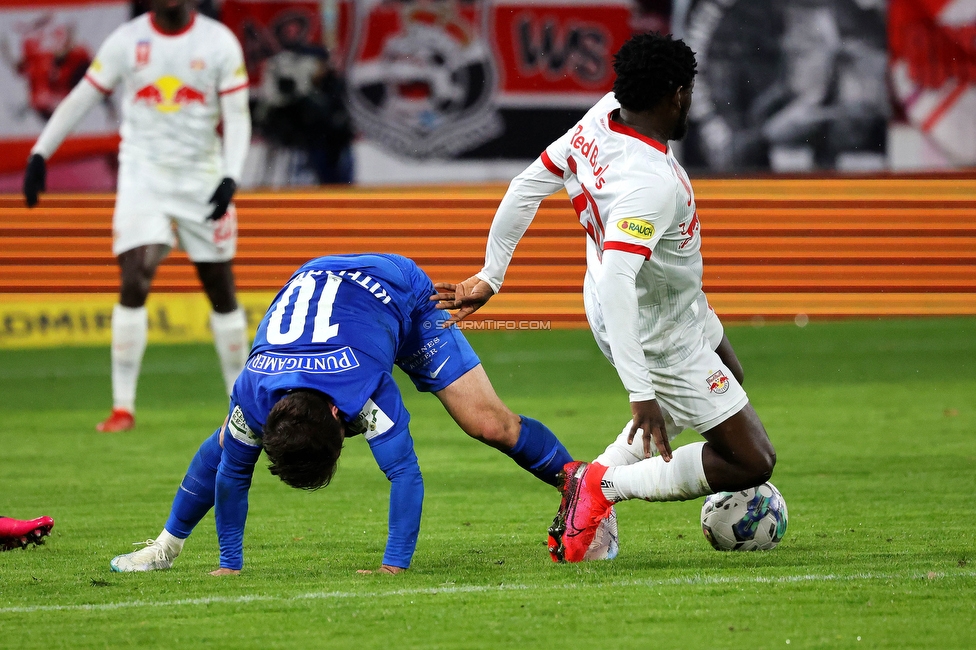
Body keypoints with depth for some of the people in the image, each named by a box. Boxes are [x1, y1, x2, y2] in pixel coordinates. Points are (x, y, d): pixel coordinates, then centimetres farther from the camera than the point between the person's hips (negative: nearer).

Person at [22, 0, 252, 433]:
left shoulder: (219, 42, -3)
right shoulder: (126, 41, -2)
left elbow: (237, 117, -3)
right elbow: (80, 100, 4)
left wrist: (230, 178, -16)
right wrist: (39, 154, -2)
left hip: (202, 180, 1)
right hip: (142, 177, -1)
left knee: (221, 292, 8)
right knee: (134, 282, -15)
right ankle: (123, 406, -12)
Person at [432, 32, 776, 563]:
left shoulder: (602, 117, -13)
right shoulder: (651, 184, -36)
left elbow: (527, 187, -3)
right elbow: (614, 282, -43)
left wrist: (491, 275, 9)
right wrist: (641, 393, -43)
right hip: (662, 341, -9)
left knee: (727, 375, 35)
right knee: (753, 463, -1)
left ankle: (601, 473, 25)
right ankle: (605, 485, 0)